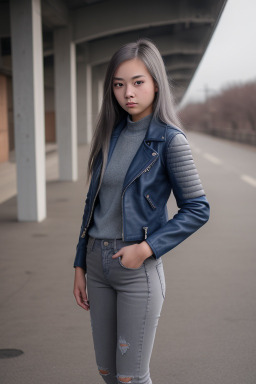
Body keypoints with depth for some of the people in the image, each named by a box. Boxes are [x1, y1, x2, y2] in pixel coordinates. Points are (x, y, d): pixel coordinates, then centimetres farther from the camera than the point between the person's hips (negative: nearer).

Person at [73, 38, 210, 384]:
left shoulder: (169, 140, -10)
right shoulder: (110, 135, 7)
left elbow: (197, 209, -10)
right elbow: (93, 203, 11)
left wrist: (146, 248, -17)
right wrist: (80, 266, 10)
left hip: (139, 268, -6)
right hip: (97, 264, 6)